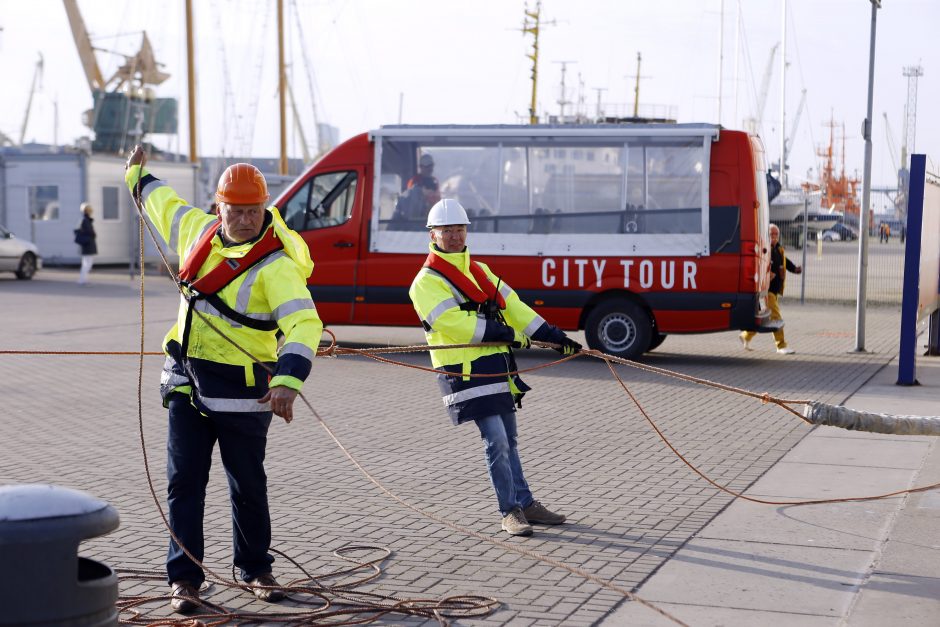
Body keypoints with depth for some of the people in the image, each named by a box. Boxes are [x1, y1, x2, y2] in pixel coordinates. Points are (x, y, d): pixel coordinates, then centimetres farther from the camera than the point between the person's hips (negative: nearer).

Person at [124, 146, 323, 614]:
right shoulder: (198, 229, 2)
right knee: (184, 482, 5)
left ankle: (256, 571, 26)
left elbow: (303, 323, -32)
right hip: (187, 381, 5)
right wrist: (137, 175, 43)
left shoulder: (276, 263, -19)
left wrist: (288, 381, -47)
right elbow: (163, 202, 26)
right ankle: (184, 577, 12)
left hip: (241, 391, -5)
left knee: (248, 487, 9)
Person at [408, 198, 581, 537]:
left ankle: (525, 504, 21)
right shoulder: (427, 282, -7)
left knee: (508, 440, 14)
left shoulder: (479, 271, 17)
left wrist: (554, 337, 5)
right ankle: (510, 511, -1)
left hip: (498, 365, 7)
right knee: (496, 441, -11)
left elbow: (512, 305, 13)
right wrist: (508, 334, -16)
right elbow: (456, 324, -18)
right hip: (467, 372, -7)